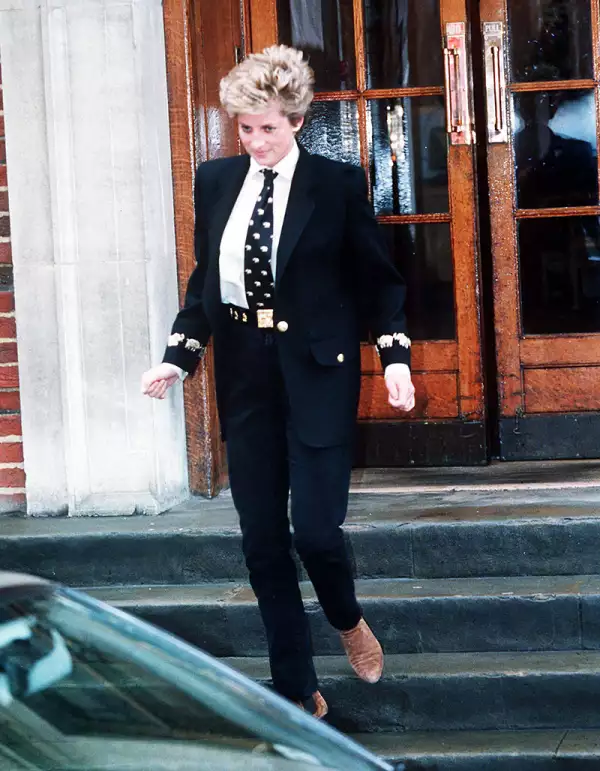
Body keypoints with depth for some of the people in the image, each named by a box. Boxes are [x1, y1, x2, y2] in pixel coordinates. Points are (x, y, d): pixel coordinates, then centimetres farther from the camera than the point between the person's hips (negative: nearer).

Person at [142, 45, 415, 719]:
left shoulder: (337, 184, -5)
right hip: (245, 373, 4)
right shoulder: (216, 181, 5)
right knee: (262, 542, 5)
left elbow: (377, 278, 0)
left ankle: (348, 621, 27)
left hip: (317, 371, -4)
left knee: (316, 528, -9)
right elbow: (205, 279, 11)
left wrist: (395, 356, -12)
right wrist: (179, 355, -1)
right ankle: (298, 695, 17)